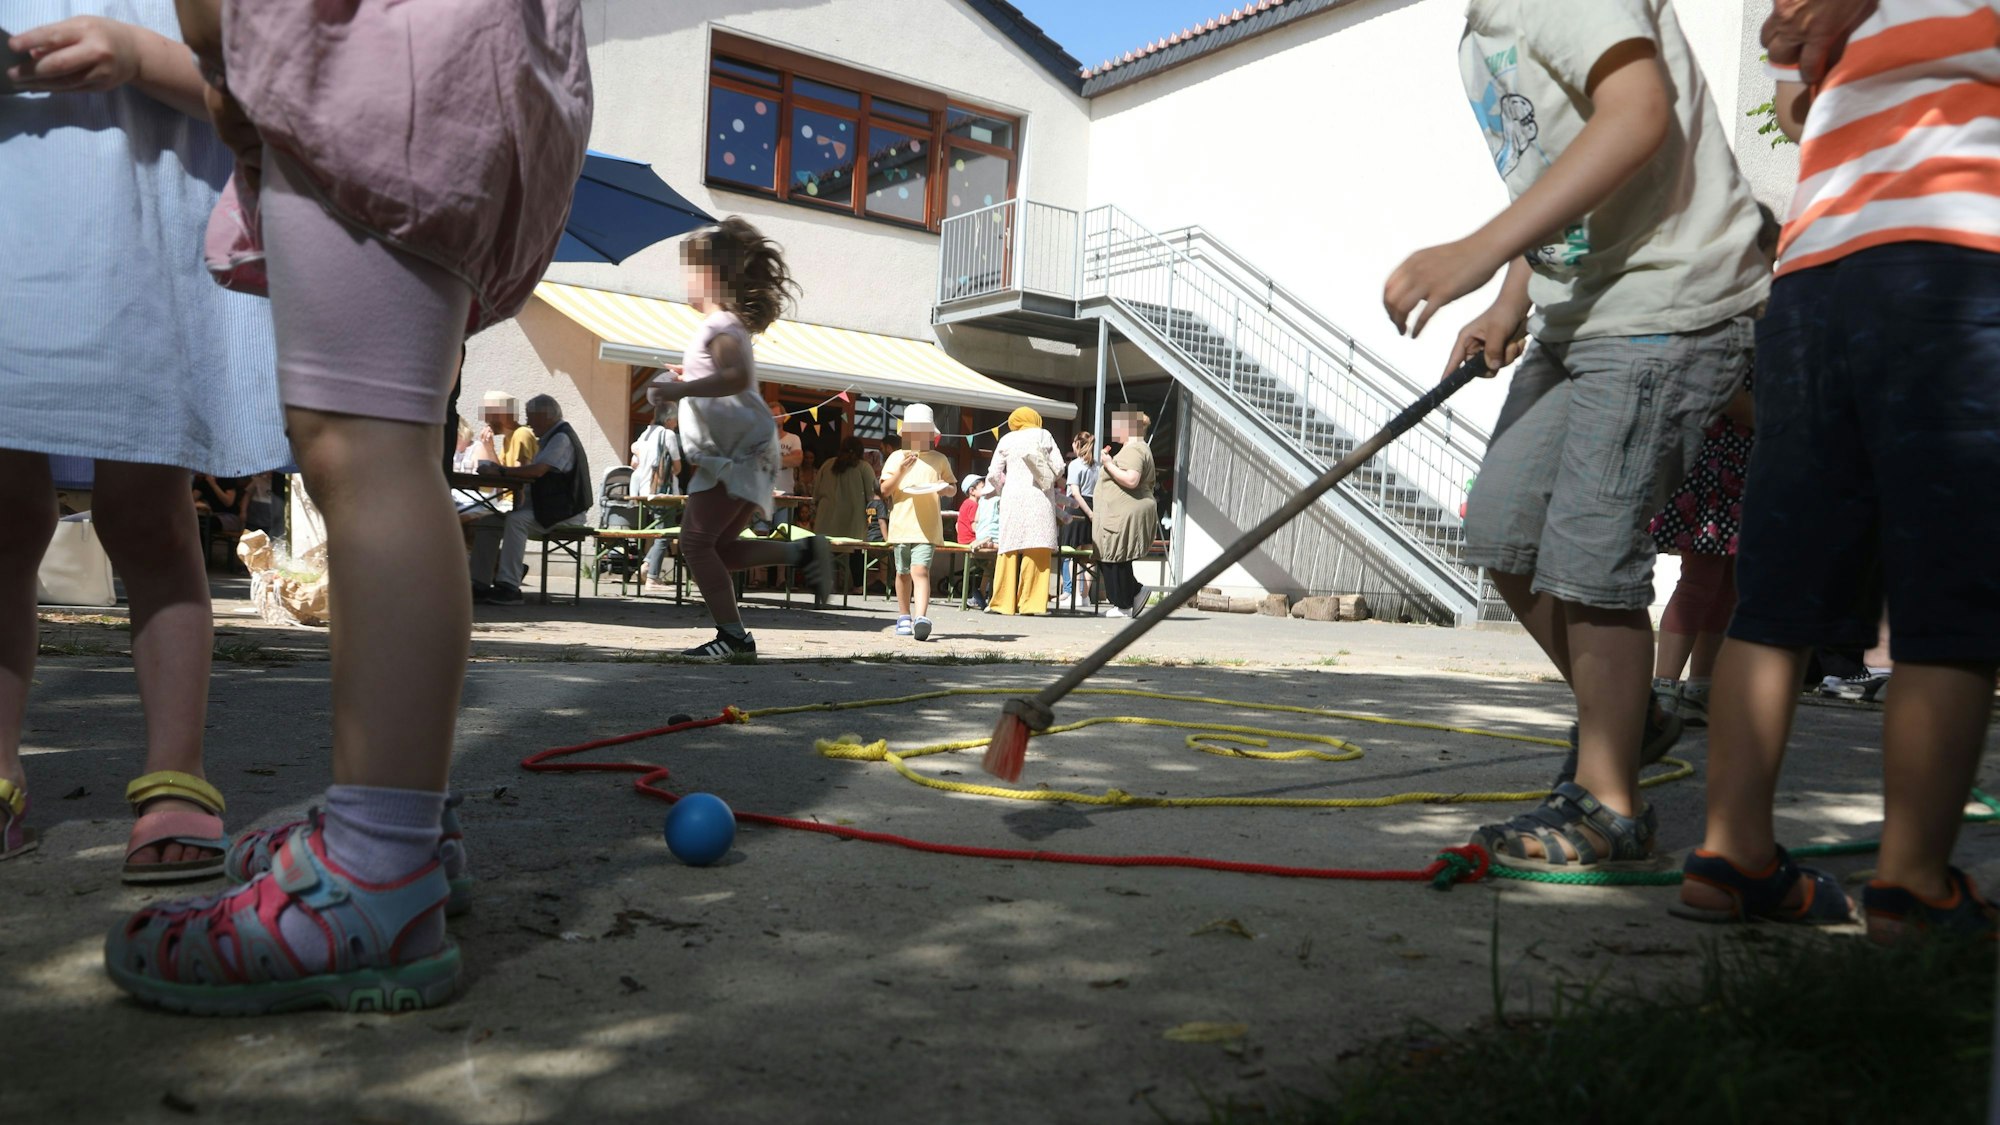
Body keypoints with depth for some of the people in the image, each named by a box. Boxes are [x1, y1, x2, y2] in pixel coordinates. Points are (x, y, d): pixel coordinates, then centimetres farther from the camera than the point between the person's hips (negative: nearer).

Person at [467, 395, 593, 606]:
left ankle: (509, 587, -33)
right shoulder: (550, 437, 20)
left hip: (564, 511, -10)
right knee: (486, 522, -1)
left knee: (516, 521, -33)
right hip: (543, 507, 10)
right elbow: (535, 472, 14)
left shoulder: (562, 438, -12)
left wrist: (501, 472, -21)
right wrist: (501, 472, 0)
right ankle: (479, 584, -4)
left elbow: (538, 470, -27)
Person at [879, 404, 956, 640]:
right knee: (903, 573, 11)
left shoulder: (939, 460, 10)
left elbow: (953, 489, 18)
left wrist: (946, 489, -6)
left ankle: (921, 618, -26)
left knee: (920, 570, -16)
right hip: (901, 525, 2)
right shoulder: (897, 458, 7)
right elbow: (885, 490, 1)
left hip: (928, 526, -2)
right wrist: (901, 470, -13)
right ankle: (903, 617, 26)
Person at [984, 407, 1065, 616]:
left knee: (1009, 549, 3)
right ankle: (1031, 602, -9)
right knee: (1037, 550, -4)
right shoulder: (1043, 436, 11)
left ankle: (1004, 602, 2)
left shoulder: (1007, 440, 13)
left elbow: (993, 475, 10)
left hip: (1012, 497, 2)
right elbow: (1058, 469, 4)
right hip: (1038, 498, -2)